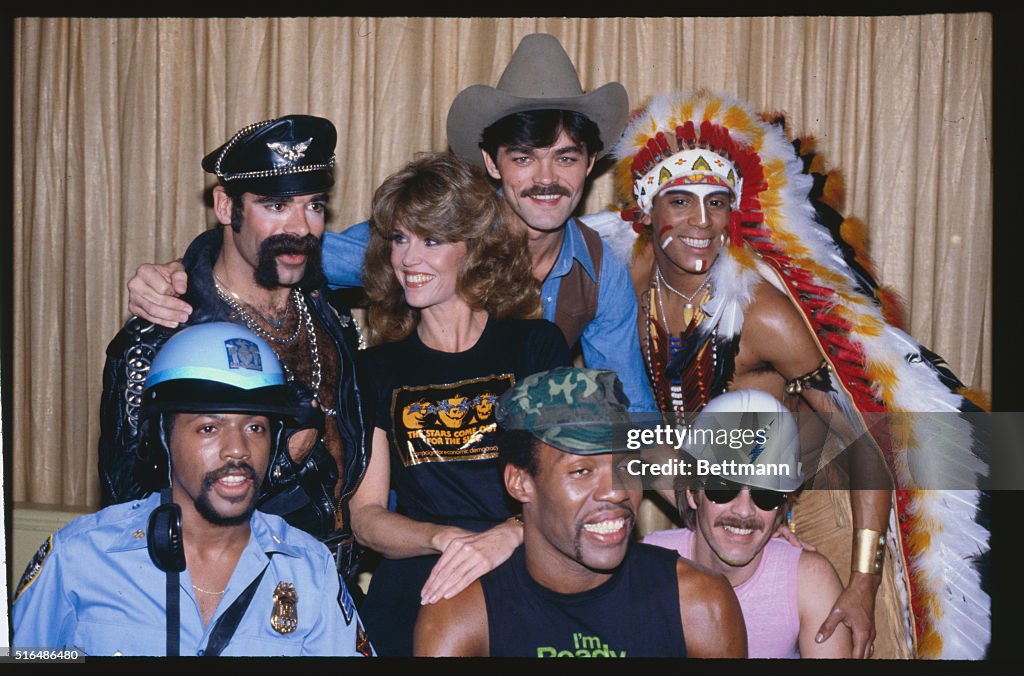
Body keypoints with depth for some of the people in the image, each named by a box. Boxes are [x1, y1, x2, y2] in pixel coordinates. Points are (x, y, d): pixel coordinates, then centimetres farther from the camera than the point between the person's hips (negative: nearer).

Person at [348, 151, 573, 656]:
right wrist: (447, 538, -13)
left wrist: (505, 536, -20)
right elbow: (365, 516, 6)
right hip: (412, 599, 1)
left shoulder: (537, 345, 6)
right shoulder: (378, 369, 11)